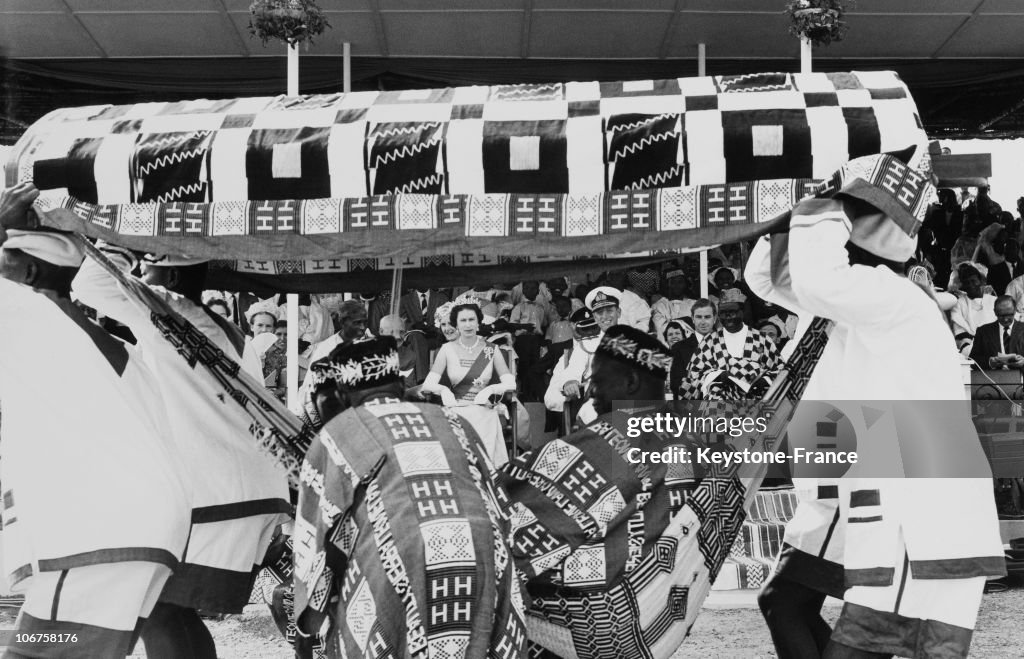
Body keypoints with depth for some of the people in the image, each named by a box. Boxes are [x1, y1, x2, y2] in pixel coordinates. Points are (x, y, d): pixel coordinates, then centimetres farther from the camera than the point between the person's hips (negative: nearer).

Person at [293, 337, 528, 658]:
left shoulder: (335, 436, 16)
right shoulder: (453, 422, 26)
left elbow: (315, 544, 16)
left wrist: (319, 625, 29)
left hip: (393, 573, -3)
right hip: (487, 568, 4)